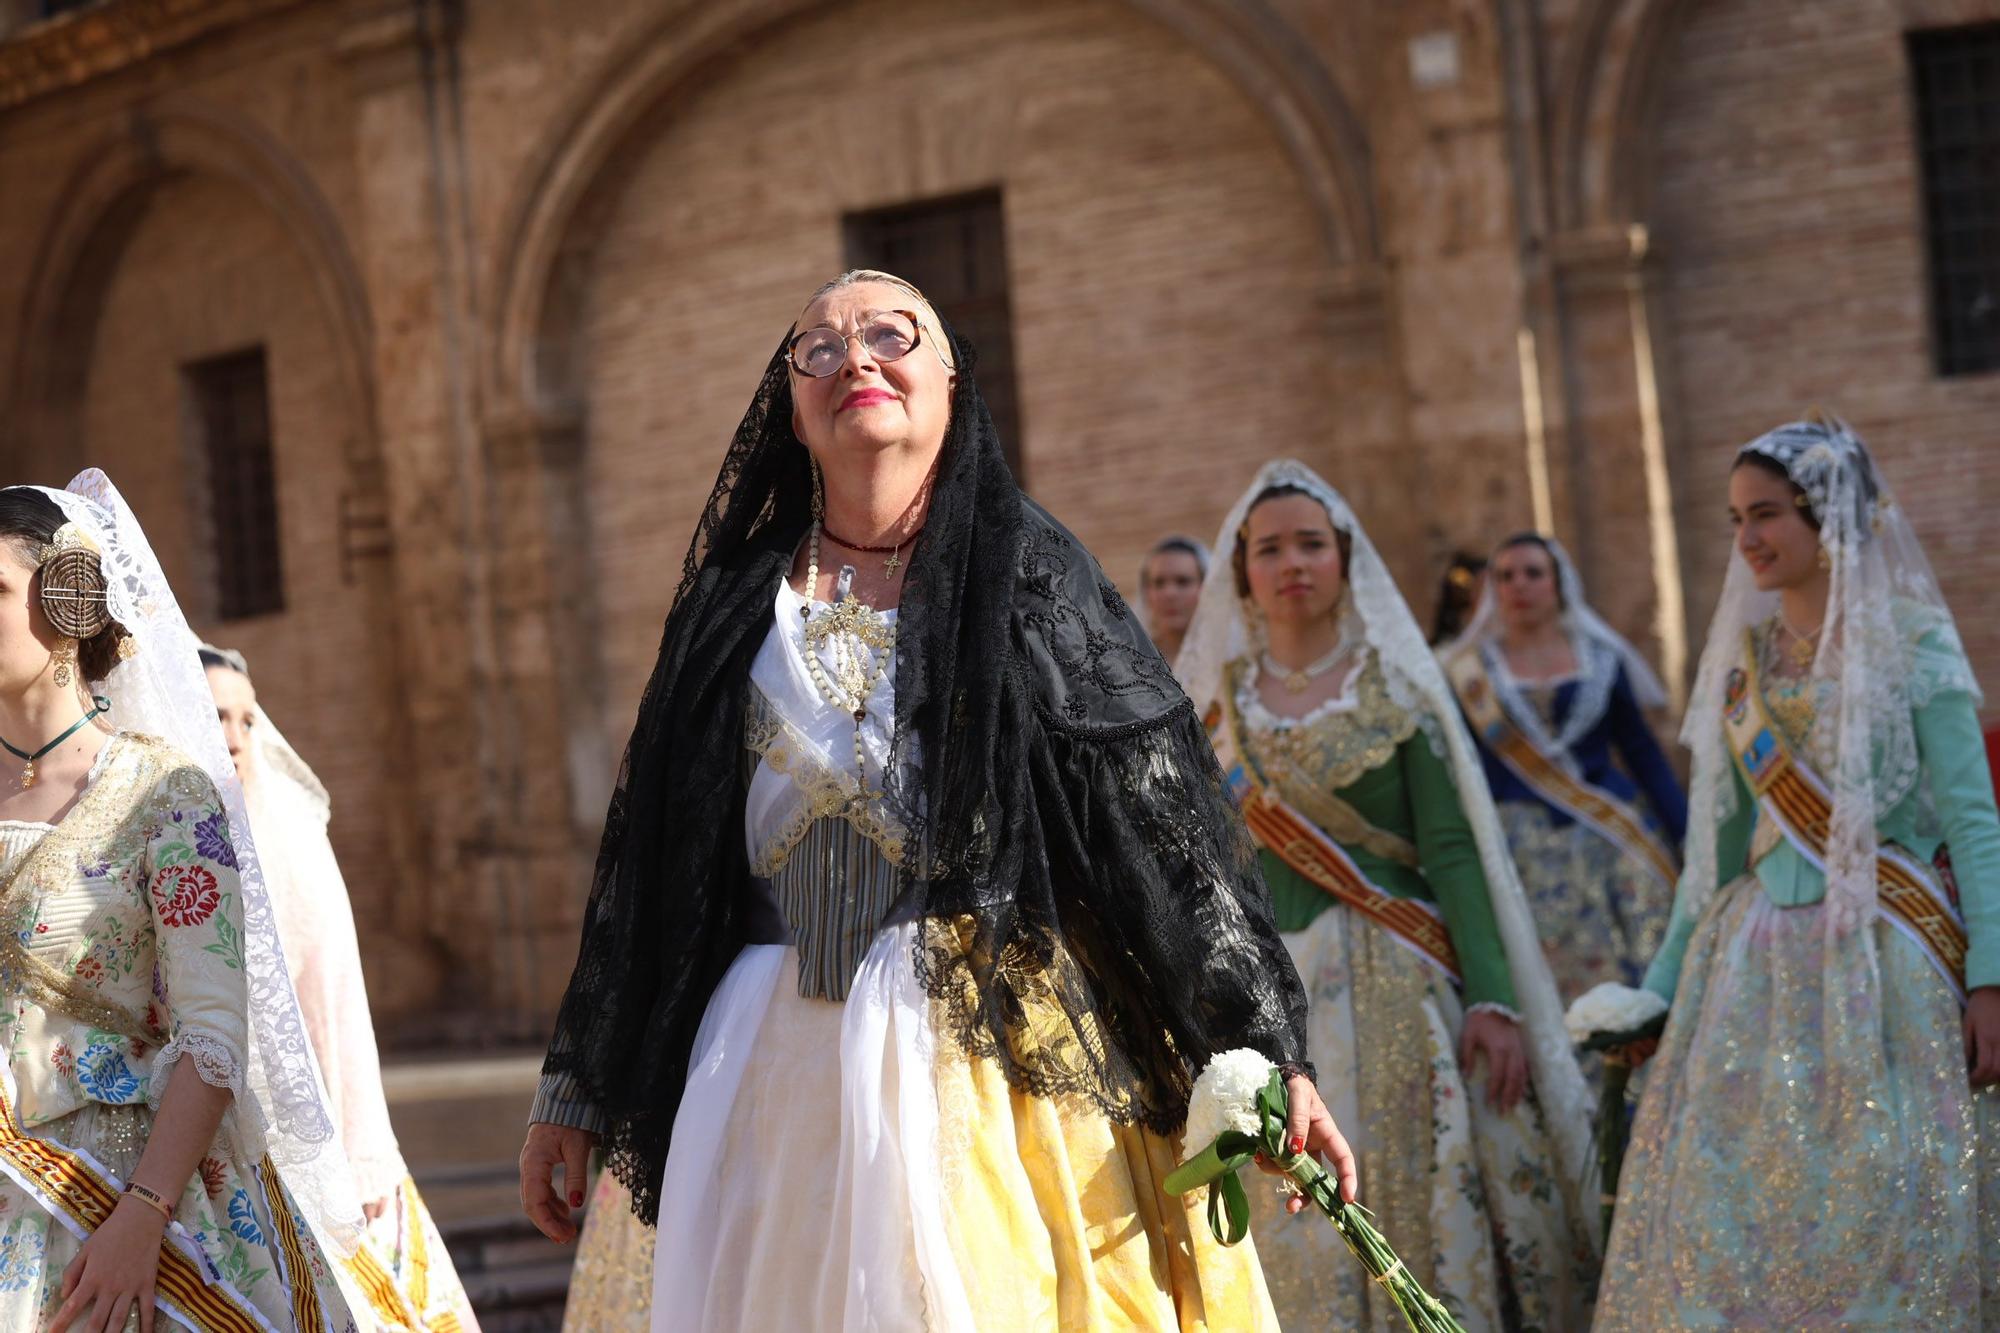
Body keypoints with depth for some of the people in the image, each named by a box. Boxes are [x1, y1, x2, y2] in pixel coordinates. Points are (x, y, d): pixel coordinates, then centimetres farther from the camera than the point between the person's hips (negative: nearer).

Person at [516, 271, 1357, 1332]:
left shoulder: (1027, 572, 3)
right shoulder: (736, 605, 12)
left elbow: (1169, 817, -2)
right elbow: (649, 860, 13)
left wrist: (1265, 1051, -9)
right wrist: (573, 1094, 12)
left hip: (1002, 1052, -3)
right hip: (784, 1074, 3)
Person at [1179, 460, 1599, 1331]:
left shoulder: (1395, 685, 3)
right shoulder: (1216, 703, 8)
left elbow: (1452, 850, -3)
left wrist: (1493, 997, -12)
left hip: (1407, 993, -1)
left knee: (1434, 1212, -2)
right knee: (1309, 1238, 1)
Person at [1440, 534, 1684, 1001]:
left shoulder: (1600, 657, 8)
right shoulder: (1469, 671, 5)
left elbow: (1643, 754, 10)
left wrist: (1691, 840, 4)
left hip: (1612, 837, 1)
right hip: (1520, 852, -1)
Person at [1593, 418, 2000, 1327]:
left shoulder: (1911, 643, -2)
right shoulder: (1741, 655, 12)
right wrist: (1662, 989, 17)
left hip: (1884, 969, -5)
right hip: (1757, 966, 5)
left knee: (1879, 1230, -5)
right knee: (1730, 1226, 3)